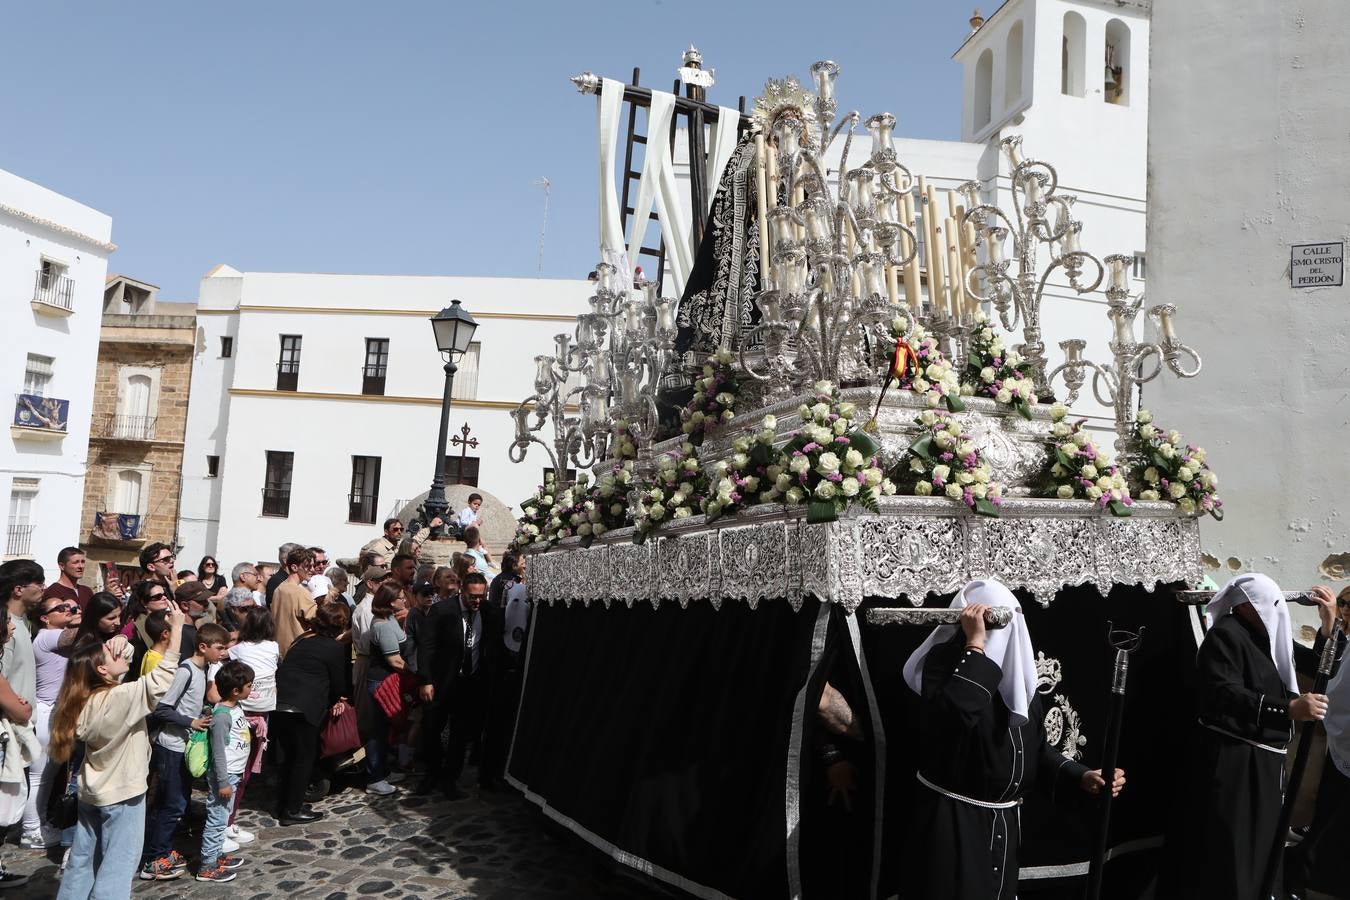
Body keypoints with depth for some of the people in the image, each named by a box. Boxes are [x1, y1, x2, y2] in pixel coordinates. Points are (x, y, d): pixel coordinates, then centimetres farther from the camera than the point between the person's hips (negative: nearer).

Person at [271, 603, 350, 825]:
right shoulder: (336, 648, -3)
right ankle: (293, 811, 12)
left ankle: (285, 804, 29)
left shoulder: (302, 640, 18)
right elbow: (339, 684, 3)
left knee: (289, 755, 20)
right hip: (302, 709, -7)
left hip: (277, 704, 7)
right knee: (305, 757, 8)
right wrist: (338, 700, 27)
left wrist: (333, 700, 21)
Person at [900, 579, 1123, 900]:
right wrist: (975, 643, -28)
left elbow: (1035, 745, 13)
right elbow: (956, 712, -35)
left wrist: (1081, 776, -2)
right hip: (952, 820, -7)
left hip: (1003, 823, 7)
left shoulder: (1017, 671, 7)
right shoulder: (945, 658, -13)